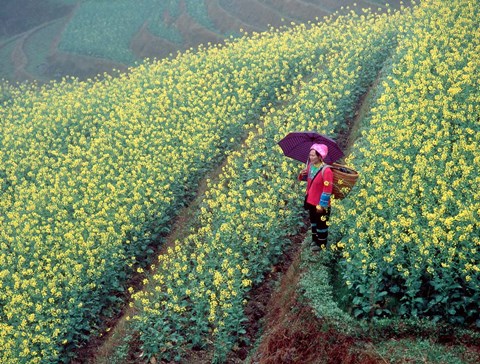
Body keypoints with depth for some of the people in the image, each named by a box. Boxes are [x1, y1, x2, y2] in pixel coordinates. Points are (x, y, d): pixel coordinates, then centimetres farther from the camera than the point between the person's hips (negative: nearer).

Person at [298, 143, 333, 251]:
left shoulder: (326, 171, -28)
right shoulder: (310, 165, -5)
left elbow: (327, 190, -25)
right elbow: (307, 178, 14)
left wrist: (321, 205, -20)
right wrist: (302, 174, -11)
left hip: (320, 204, -7)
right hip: (310, 201, 7)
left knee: (321, 224, 12)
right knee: (313, 222, 25)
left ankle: (321, 244, 29)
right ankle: (315, 239, 44)